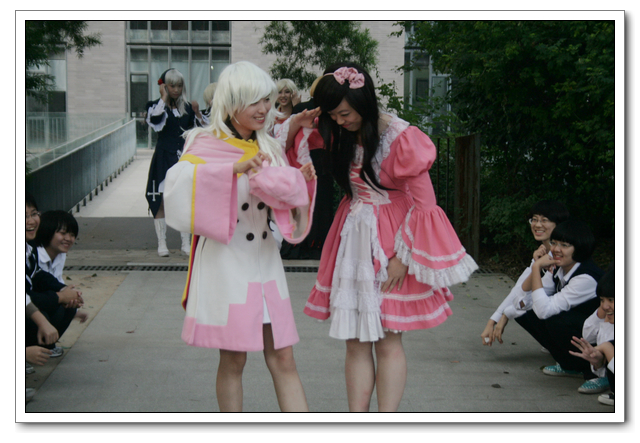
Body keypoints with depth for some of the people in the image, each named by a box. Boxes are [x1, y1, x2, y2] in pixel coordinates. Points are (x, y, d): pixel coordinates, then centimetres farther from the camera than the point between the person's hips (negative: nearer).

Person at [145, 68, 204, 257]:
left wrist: (197, 113, -6)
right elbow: (156, 120, -25)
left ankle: (186, 243, 10)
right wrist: (164, 98, -16)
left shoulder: (187, 107, 9)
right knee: (162, 200, -1)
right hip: (164, 158, -3)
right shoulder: (156, 105, -1)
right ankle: (161, 243, 7)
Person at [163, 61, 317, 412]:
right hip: (225, 260, -5)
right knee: (233, 359, 3)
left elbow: (283, 199, 17)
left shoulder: (268, 147, 11)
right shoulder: (206, 144, -6)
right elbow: (179, 180, -25)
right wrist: (236, 167, -34)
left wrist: (302, 181, -4)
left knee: (283, 358, 4)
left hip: (264, 260, 5)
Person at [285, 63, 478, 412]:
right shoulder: (340, 134, 2)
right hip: (353, 239, 5)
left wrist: (402, 255, -12)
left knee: (387, 339, -1)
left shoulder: (400, 137, -15)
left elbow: (424, 202, -12)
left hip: (390, 240, -5)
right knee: (355, 340, 4)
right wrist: (296, 127, -9)